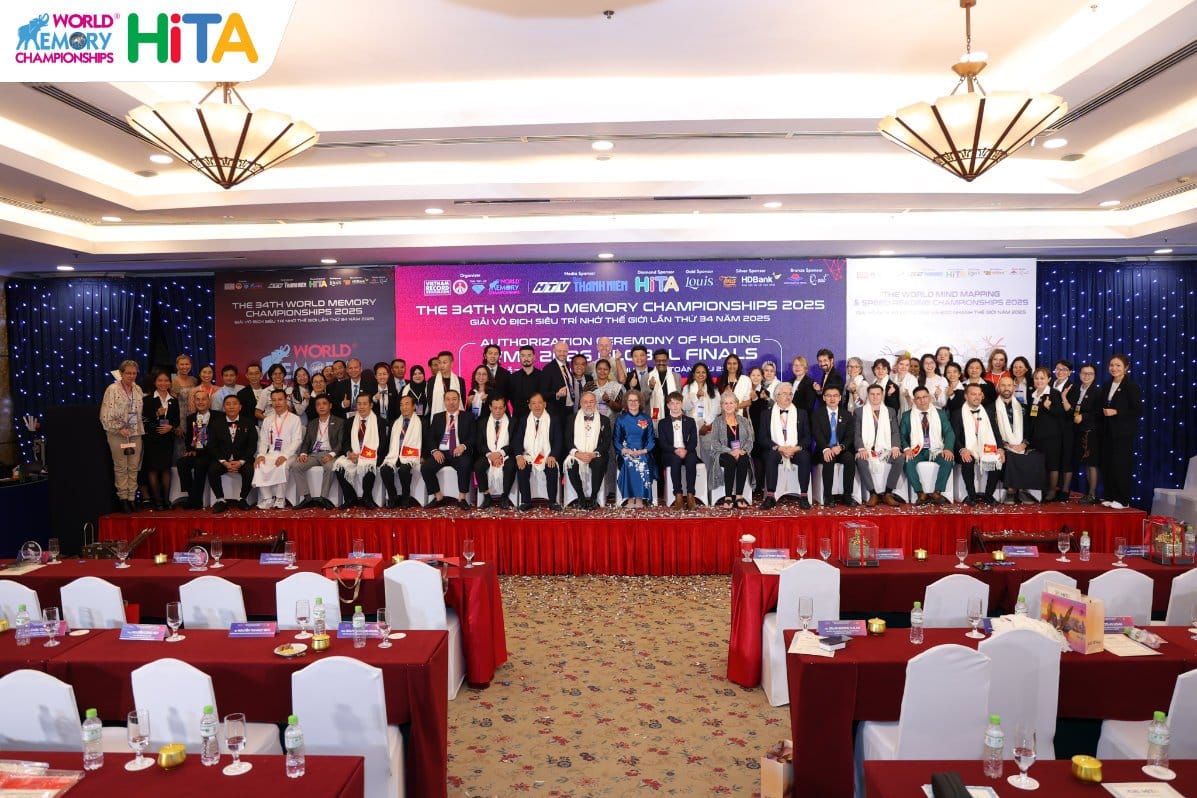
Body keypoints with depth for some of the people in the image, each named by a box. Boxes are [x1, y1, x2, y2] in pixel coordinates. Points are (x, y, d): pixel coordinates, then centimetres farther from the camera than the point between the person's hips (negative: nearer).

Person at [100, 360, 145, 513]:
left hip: (136, 434, 4)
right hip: (118, 434, -4)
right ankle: (123, 498, 7)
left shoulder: (138, 390, 9)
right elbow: (106, 416, -8)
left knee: (134, 467, 5)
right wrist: (119, 429, -14)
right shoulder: (112, 390, -6)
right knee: (121, 467, 0)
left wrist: (141, 430, 10)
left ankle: (132, 497, 10)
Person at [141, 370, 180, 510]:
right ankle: (157, 500, 5)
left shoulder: (174, 401, 11)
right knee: (153, 468, -1)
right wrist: (156, 414, -21)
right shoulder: (148, 400, 0)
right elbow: (144, 419, -6)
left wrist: (170, 427, -11)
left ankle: (166, 499, 9)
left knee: (166, 468, 5)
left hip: (168, 438, 3)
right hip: (152, 439, -3)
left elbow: (177, 420, 8)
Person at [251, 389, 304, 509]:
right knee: (259, 466, -28)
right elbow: (263, 441, 14)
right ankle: (267, 499, -21)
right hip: (271, 453, 4)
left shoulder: (294, 419, 6)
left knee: (281, 467, -35)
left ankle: (280, 500, -23)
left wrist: (285, 456, -19)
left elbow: (297, 440, -4)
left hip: (288, 455, -3)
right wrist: (261, 454, -7)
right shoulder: (267, 420, 19)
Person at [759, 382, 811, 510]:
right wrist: (779, 448, -15)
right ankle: (770, 496, -34)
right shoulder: (767, 414, 9)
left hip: (796, 451, 1)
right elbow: (763, 438, 0)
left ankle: (803, 497, -29)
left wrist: (796, 448, -14)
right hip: (775, 451, -1)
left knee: (805, 456, -32)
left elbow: (807, 437, 6)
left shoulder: (801, 413, 14)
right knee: (771, 455, -34)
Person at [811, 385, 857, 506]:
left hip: (841, 450, 2)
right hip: (824, 451, -2)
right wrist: (826, 449, -28)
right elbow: (817, 434, -8)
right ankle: (827, 496, -26)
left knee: (850, 458, -30)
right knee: (829, 460, -34)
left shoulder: (847, 415, 13)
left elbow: (849, 437, 2)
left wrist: (840, 447, -20)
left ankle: (847, 495, -23)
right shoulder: (817, 414, 6)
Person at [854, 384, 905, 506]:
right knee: (860, 460, -34)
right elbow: (856, 434, 3)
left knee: (900, 458, -28)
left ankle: (887, 493, -18)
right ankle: (873, 493, -21)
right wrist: (861, 449, -15)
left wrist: (895, 447, -11)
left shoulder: (890, 412, 17)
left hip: (885, 449, 2)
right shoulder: (859, 412, 11)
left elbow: (895, 432, 9)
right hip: (867, 449, -2)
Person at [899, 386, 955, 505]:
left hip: (936, 450, 1)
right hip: (916, 450, -1)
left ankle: (937, 493, -24)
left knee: (948, 460, -30)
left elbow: (949, 432, 4)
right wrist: (906, 448, -16)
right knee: (907, 461, -32)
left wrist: (948, 448, -15)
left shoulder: (941, 414, 12)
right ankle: (921, 494, -26)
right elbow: (902, 435, 4)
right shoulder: (907, 415, 9)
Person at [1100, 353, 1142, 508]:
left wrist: (1116, 412, -17)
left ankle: (1123, 500, 3)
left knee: (1121, 465, -5)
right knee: (1107, 465, 6)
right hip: (1108, 432, 7)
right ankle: (1110, 496, 15)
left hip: (1124, 433, -7)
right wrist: (1105, 411, 3)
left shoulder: (1131, 387, -8)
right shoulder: (1107, 386, 13)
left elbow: (1138, 410, -12)